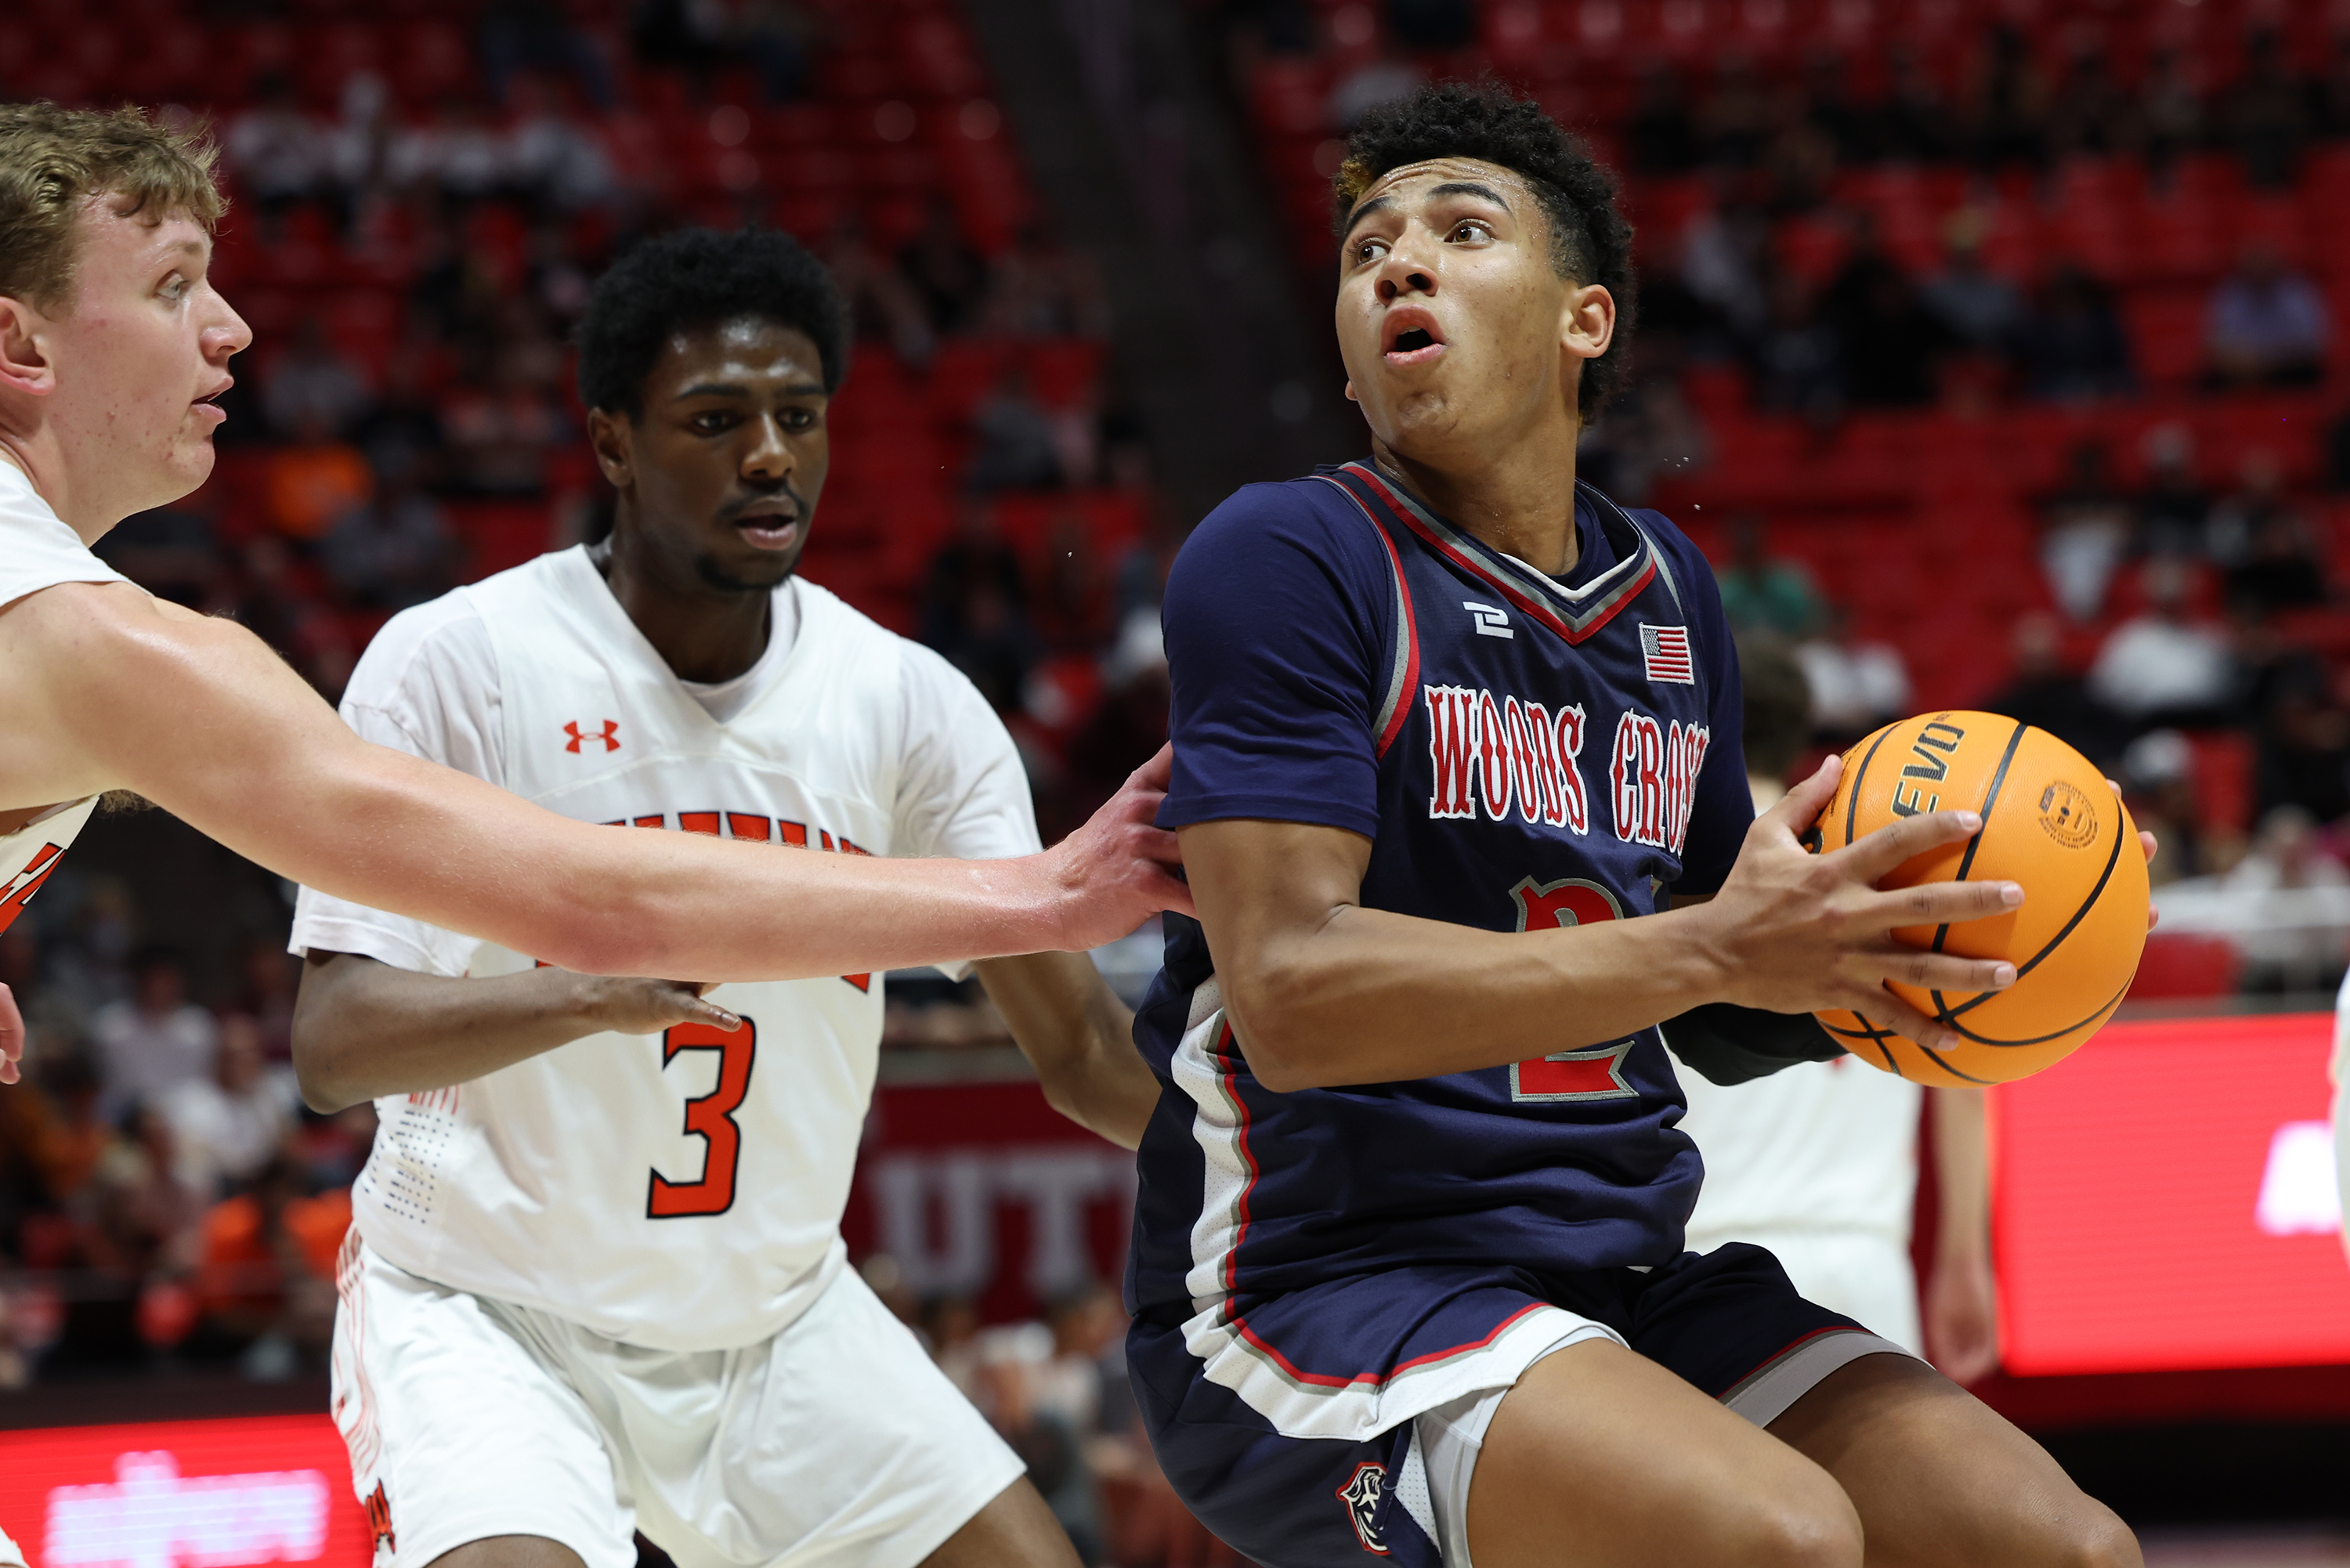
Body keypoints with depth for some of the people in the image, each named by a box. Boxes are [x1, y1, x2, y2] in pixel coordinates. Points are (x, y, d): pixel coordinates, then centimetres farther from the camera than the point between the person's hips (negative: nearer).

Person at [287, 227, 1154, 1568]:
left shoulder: (906, 701, -3)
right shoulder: (460, 662, -15)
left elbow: (1086, 1048, -4)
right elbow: (334, 1041, -22)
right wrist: (596, 990, -40)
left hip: (775, 1316, 5)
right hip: (490, 1307, -5)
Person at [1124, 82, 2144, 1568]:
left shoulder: (1667, 585, 14)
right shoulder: (1287, 557, -8)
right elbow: (1290, 1000, -20)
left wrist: (1865, 967, -1)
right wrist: (1708, 948, -24)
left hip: (1625, 1279, 7)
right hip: (1318, 1282, -6)